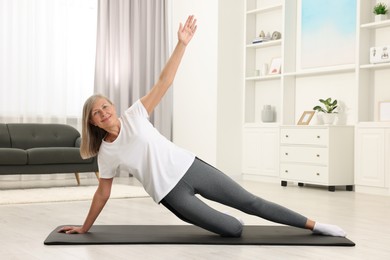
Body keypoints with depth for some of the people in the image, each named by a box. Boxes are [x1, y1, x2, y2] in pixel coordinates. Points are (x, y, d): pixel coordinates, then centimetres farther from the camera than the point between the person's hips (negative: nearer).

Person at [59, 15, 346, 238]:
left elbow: (163, 82, -9)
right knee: (234, 230, -10)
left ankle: (315, 225, 9)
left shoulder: (133, 116, -2)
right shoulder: (106, 154, 0)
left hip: (189, 167, 1)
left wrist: (182, 44, -17)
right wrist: (84, 227, 17)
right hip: (170, 193, 0)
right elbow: (102, 193, 11)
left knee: (251, 203, 1)